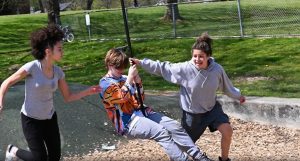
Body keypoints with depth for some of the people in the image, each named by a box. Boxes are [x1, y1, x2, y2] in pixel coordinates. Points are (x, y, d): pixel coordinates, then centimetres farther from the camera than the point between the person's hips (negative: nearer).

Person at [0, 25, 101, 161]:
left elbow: (68, 97, 4)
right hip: (31, 120, -6)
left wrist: (87, 92, -9)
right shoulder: (32, 67, -22)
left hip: (50, 118, 6)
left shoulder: (58, 72, -4)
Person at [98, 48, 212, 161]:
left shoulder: (124, 78, 15)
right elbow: (122, 97, -20)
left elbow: (140, 99, 16)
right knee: (161, 132, -27)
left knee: (174, 125, -9)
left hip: (141, 112, 7)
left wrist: (138, 81, 0)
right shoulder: (104, 83, -4)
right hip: (128, 123, -7)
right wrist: (130, 77, -14)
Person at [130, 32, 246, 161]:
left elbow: (226, 86, 3)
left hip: (212, 108, 2)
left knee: (227, 130, -12)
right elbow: (163, 68, -14)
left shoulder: (217, 70, -18)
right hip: (192, 113, -2)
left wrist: (238, 96, 17)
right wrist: (140, 63, -16)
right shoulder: (184, 69, -24)